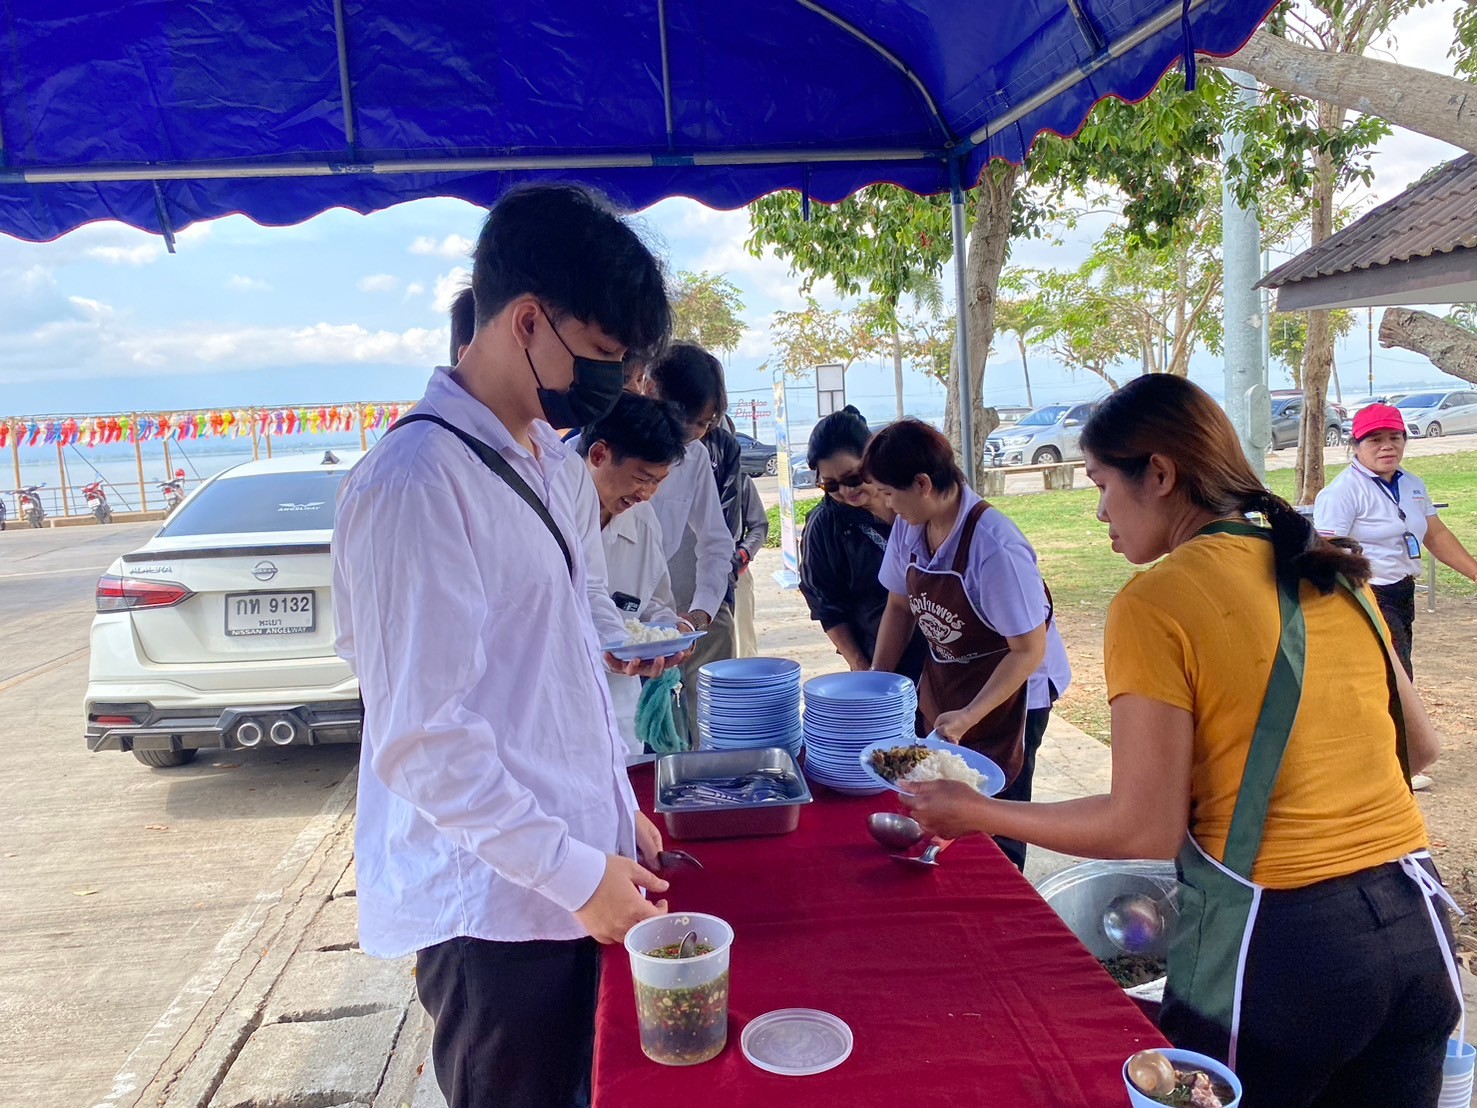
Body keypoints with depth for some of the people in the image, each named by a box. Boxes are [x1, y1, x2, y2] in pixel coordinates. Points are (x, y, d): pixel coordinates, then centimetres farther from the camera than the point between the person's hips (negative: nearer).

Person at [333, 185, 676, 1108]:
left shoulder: (544, 461, 8)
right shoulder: (417, 484, -20)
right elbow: (422, 740, -21)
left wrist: (619, 813, 14)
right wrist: (577, 872, -17)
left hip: (576, 880, 8)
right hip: (497, 906, -8)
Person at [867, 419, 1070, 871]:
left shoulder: (994, 548, -30)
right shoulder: (908, 527, -9)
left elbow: (1030, 650, -24)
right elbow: (900, 604, 7)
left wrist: (969, 716, -28)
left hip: (1009, 691, -6)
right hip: (942, 686, 6)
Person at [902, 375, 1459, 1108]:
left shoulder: (1155, 602, -15)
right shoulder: (1335, 574, 6)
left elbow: (1144, 829, -16)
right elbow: (1420, 746, 16)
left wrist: (975, 812, -6)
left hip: (1281, 946, -6)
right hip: (1416, 925, 7)